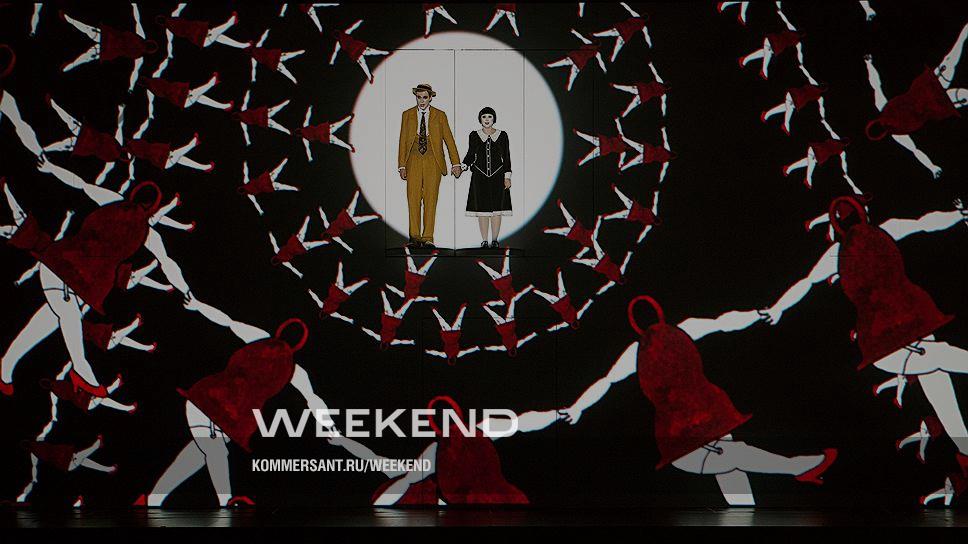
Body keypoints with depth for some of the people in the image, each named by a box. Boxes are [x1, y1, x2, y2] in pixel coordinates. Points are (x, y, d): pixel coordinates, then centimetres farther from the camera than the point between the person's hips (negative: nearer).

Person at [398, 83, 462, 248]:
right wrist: (401, 166, 3)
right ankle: (415, 238, 1)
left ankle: (428, 238, 0)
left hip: (433, 162, -1)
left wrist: (456, 163, -1)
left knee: (430, 200, -4)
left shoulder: (440, 116, 7)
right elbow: (403, 141, 9)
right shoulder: (407, 115, 10)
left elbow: (449, 140, 6)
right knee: (413, 199, -5)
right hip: (414, 162, 1)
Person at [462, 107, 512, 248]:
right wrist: (462, 166, -11)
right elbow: (470, 155, 7)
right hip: (480, 177, 0)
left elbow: (506, 157, 5)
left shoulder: (502, 135, 5)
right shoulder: (474, 135, 6)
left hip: (497, 177, 0)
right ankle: (484, 240, 5)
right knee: (482, 209, -1)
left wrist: (507, 176, -1)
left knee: (496, 209, -1)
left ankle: (494, 239, 7)